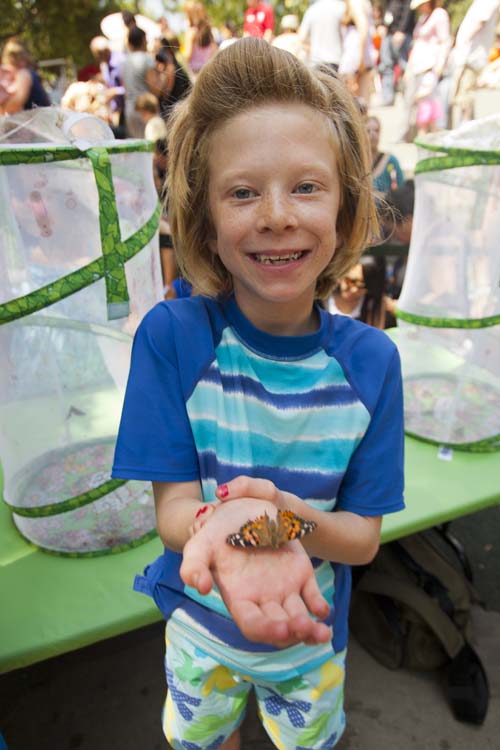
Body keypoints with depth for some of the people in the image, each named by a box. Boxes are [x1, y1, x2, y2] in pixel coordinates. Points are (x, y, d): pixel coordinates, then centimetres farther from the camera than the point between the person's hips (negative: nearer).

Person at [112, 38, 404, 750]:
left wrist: (287, 517, -38)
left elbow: (364, 537, -16)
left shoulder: (369, 359, -21)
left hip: (313, 638, 1)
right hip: (200, 623, 0)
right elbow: (173, 510, -22)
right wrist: (222, 529, -45)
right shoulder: (170, 336, -24)